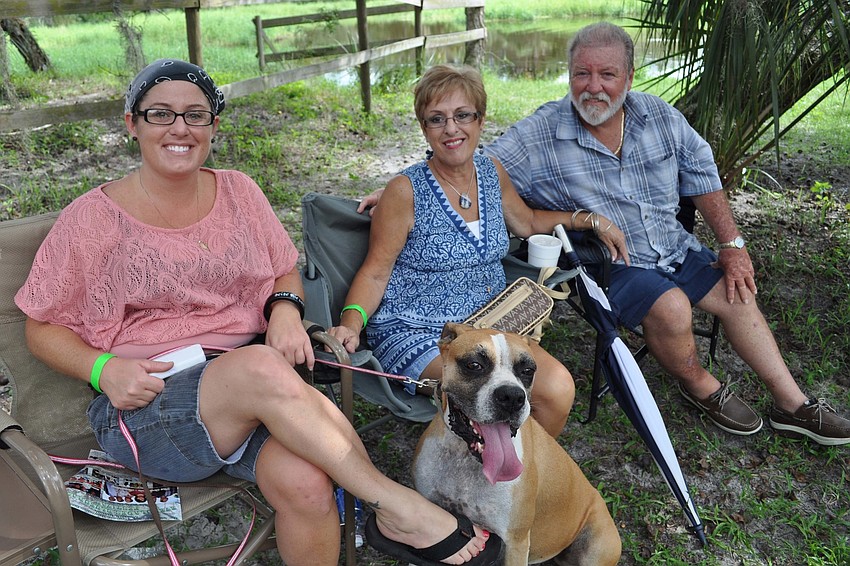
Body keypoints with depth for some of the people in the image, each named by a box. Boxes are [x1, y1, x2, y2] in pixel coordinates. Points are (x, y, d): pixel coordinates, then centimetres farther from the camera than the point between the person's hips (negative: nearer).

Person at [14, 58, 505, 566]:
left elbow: (286, 273, 17)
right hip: (145, 406, -2)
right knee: (260, 366, -36)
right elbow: (44, 328, 8)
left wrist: (285, 308, -6)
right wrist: (104, 368, -12)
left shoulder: (238, 191, 9)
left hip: (254, 389, 3)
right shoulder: (92, 218, 0)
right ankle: (398, 509, -25)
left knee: (305, 481, -32)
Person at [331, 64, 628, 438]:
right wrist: (350, 324, -25)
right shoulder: (406, 190, -11)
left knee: (558, 387, -20)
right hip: (416, 335, -5)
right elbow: (375, 273, -8)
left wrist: (590, 220, 22)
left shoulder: (492, 173, 7)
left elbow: (527, 222, 26)